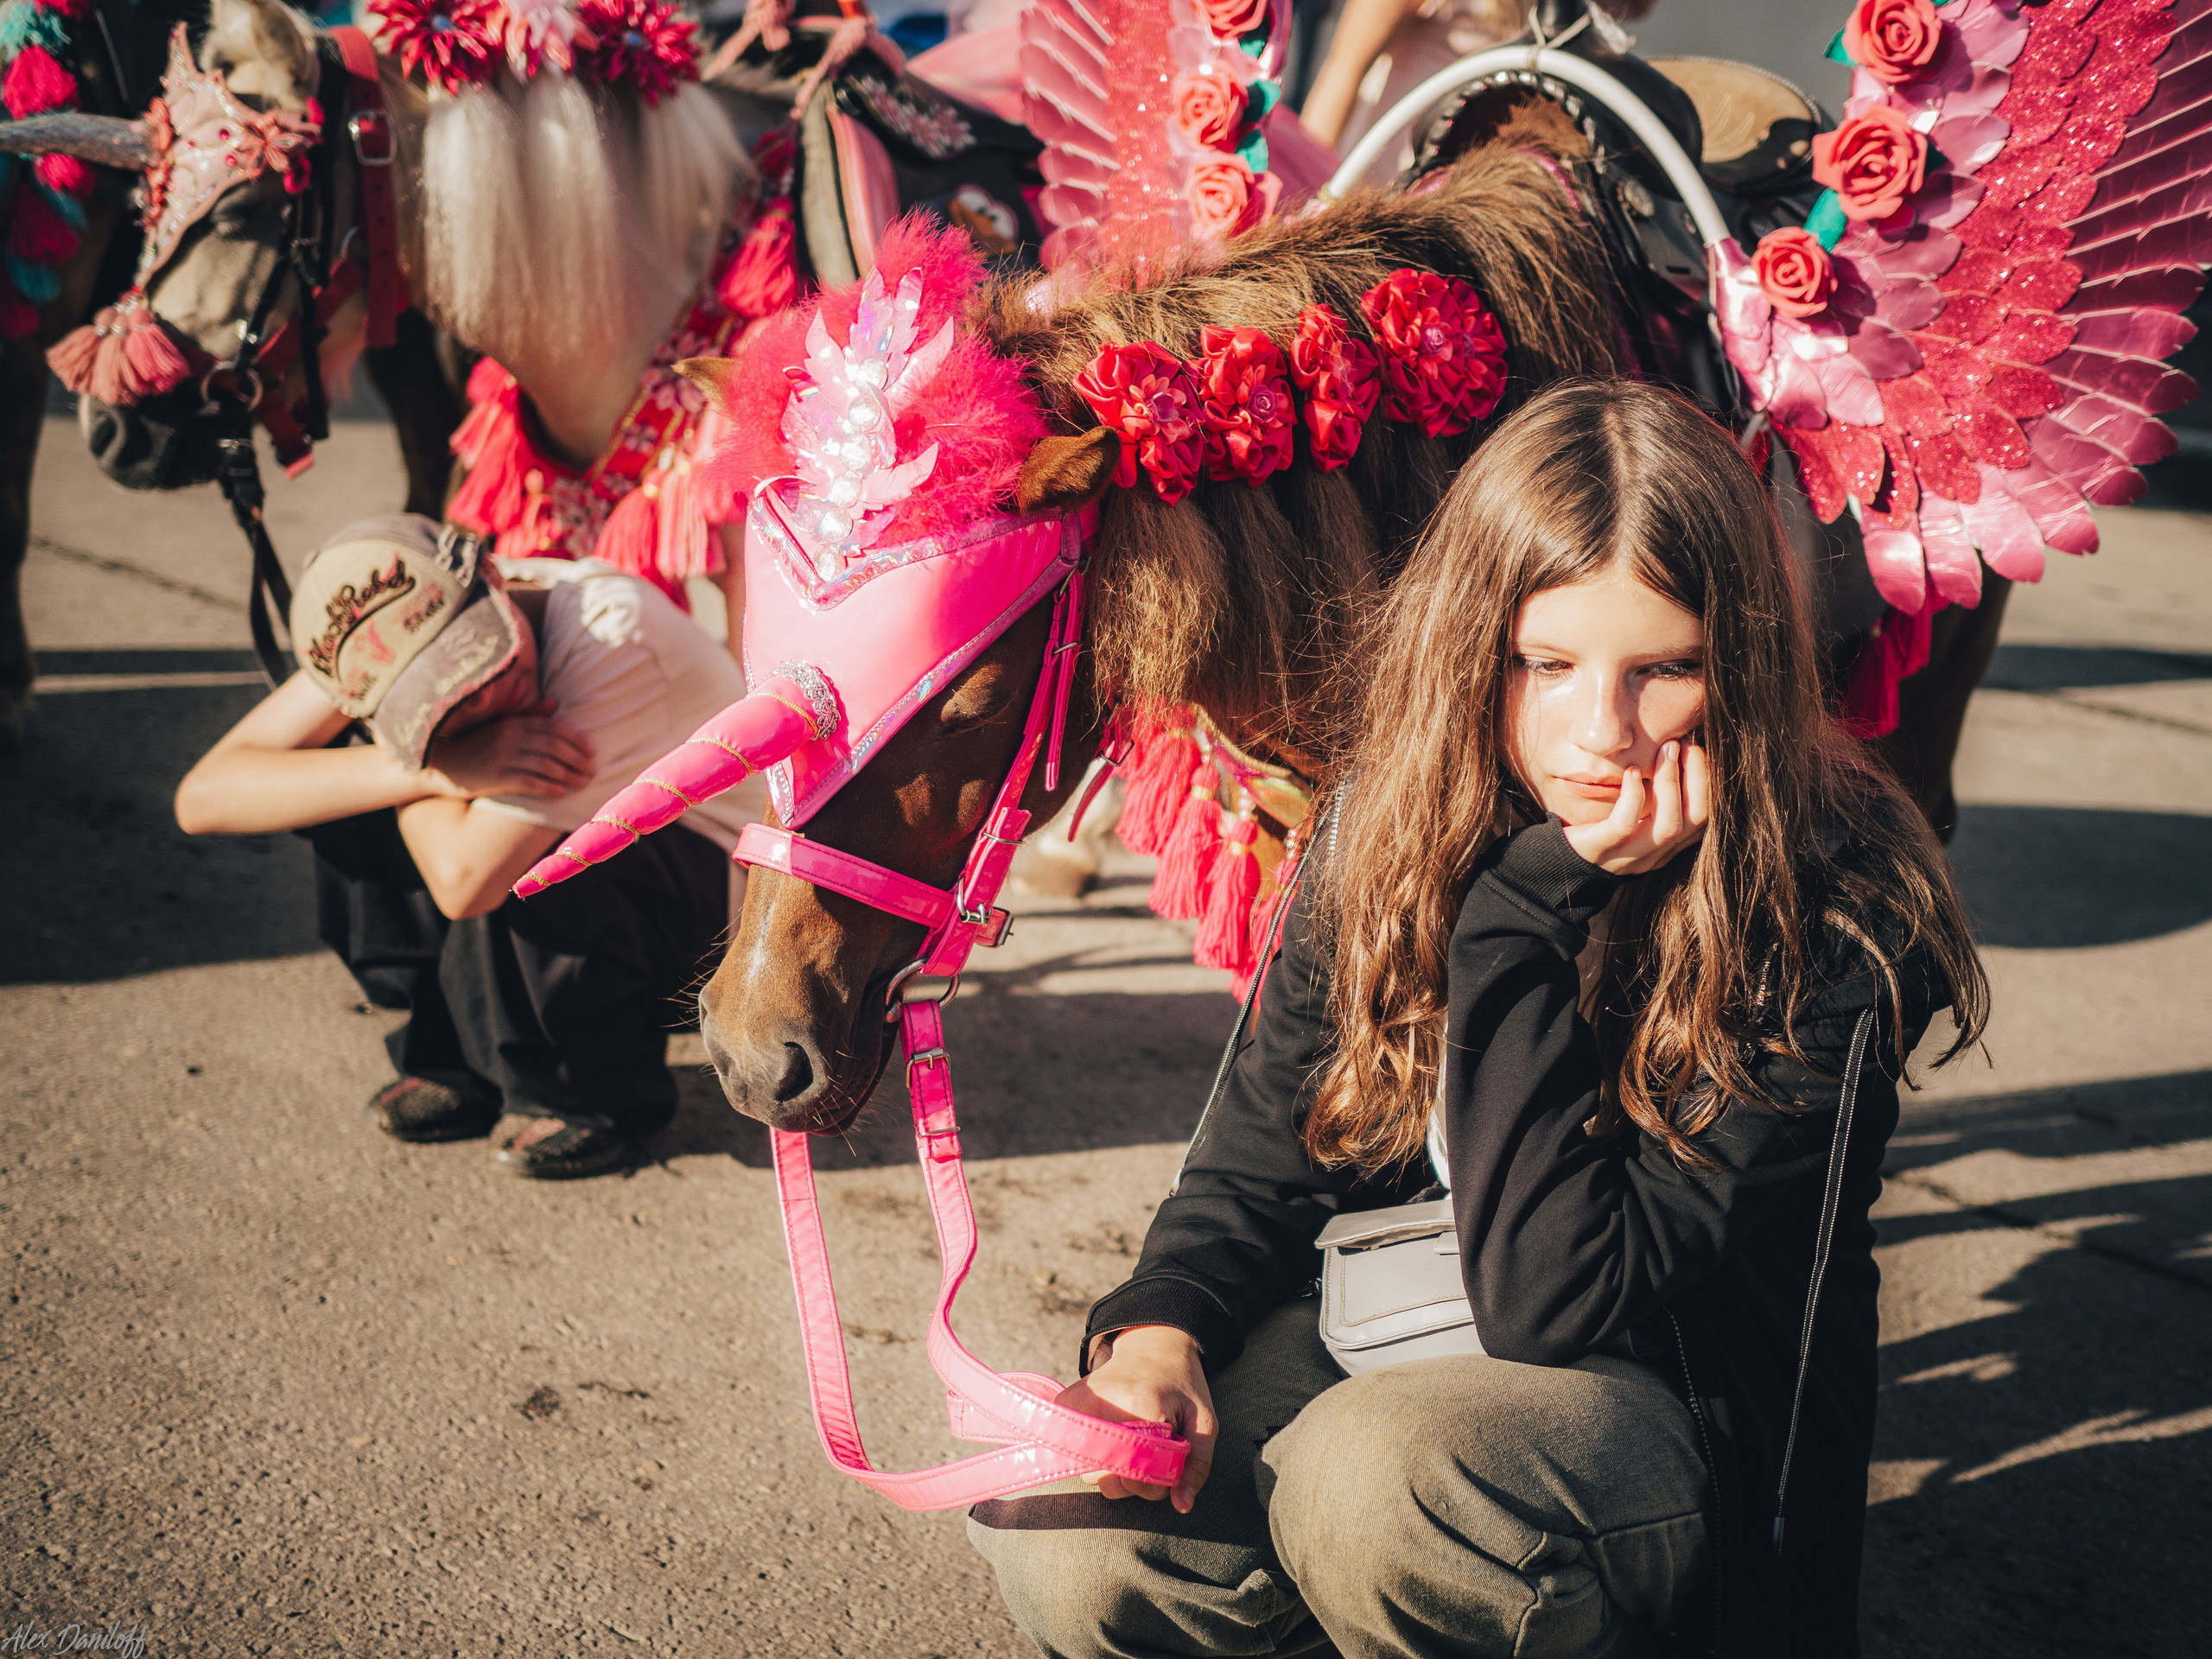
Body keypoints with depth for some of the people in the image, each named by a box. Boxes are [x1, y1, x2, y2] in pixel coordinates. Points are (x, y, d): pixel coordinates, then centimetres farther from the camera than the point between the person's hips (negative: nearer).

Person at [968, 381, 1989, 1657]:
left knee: (1374, 1476, -35)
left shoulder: (1831, 928, -22)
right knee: (1068, 1538, -22)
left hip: (1693, 1413, -4)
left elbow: (1547, 1304, -25)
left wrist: (1528, 915, -29)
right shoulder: (1396, 833, -5)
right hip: (1380, 1339, 4)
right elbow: (1269, 1143, 2)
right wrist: (1159, 1331, -20)